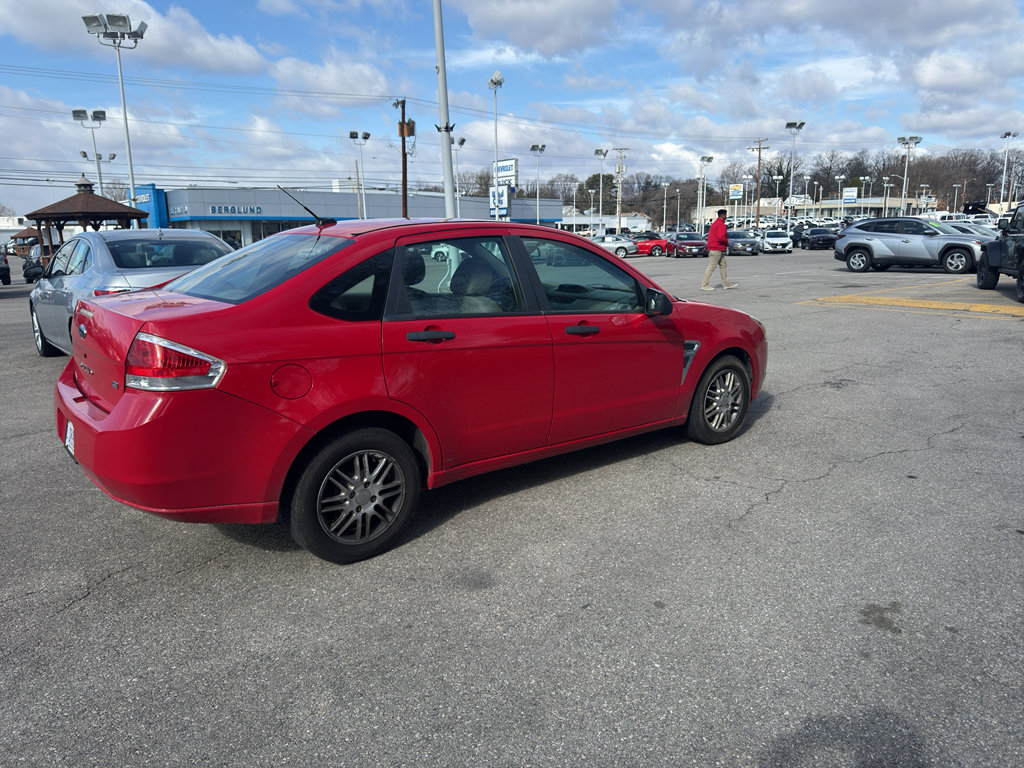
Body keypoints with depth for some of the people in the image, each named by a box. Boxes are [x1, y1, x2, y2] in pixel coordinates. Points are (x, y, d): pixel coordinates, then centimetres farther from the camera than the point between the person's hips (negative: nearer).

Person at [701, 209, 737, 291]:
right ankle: (704, 285, -6)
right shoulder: (721, 224, -16)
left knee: (723, 266, 14)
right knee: (711, 267, -8)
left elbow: (711, 235, 21)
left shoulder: (715, 223, 17)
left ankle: (726, 283, 18)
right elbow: (721, 238, -26)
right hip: (717, 250, -11)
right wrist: (727, 242, -7)